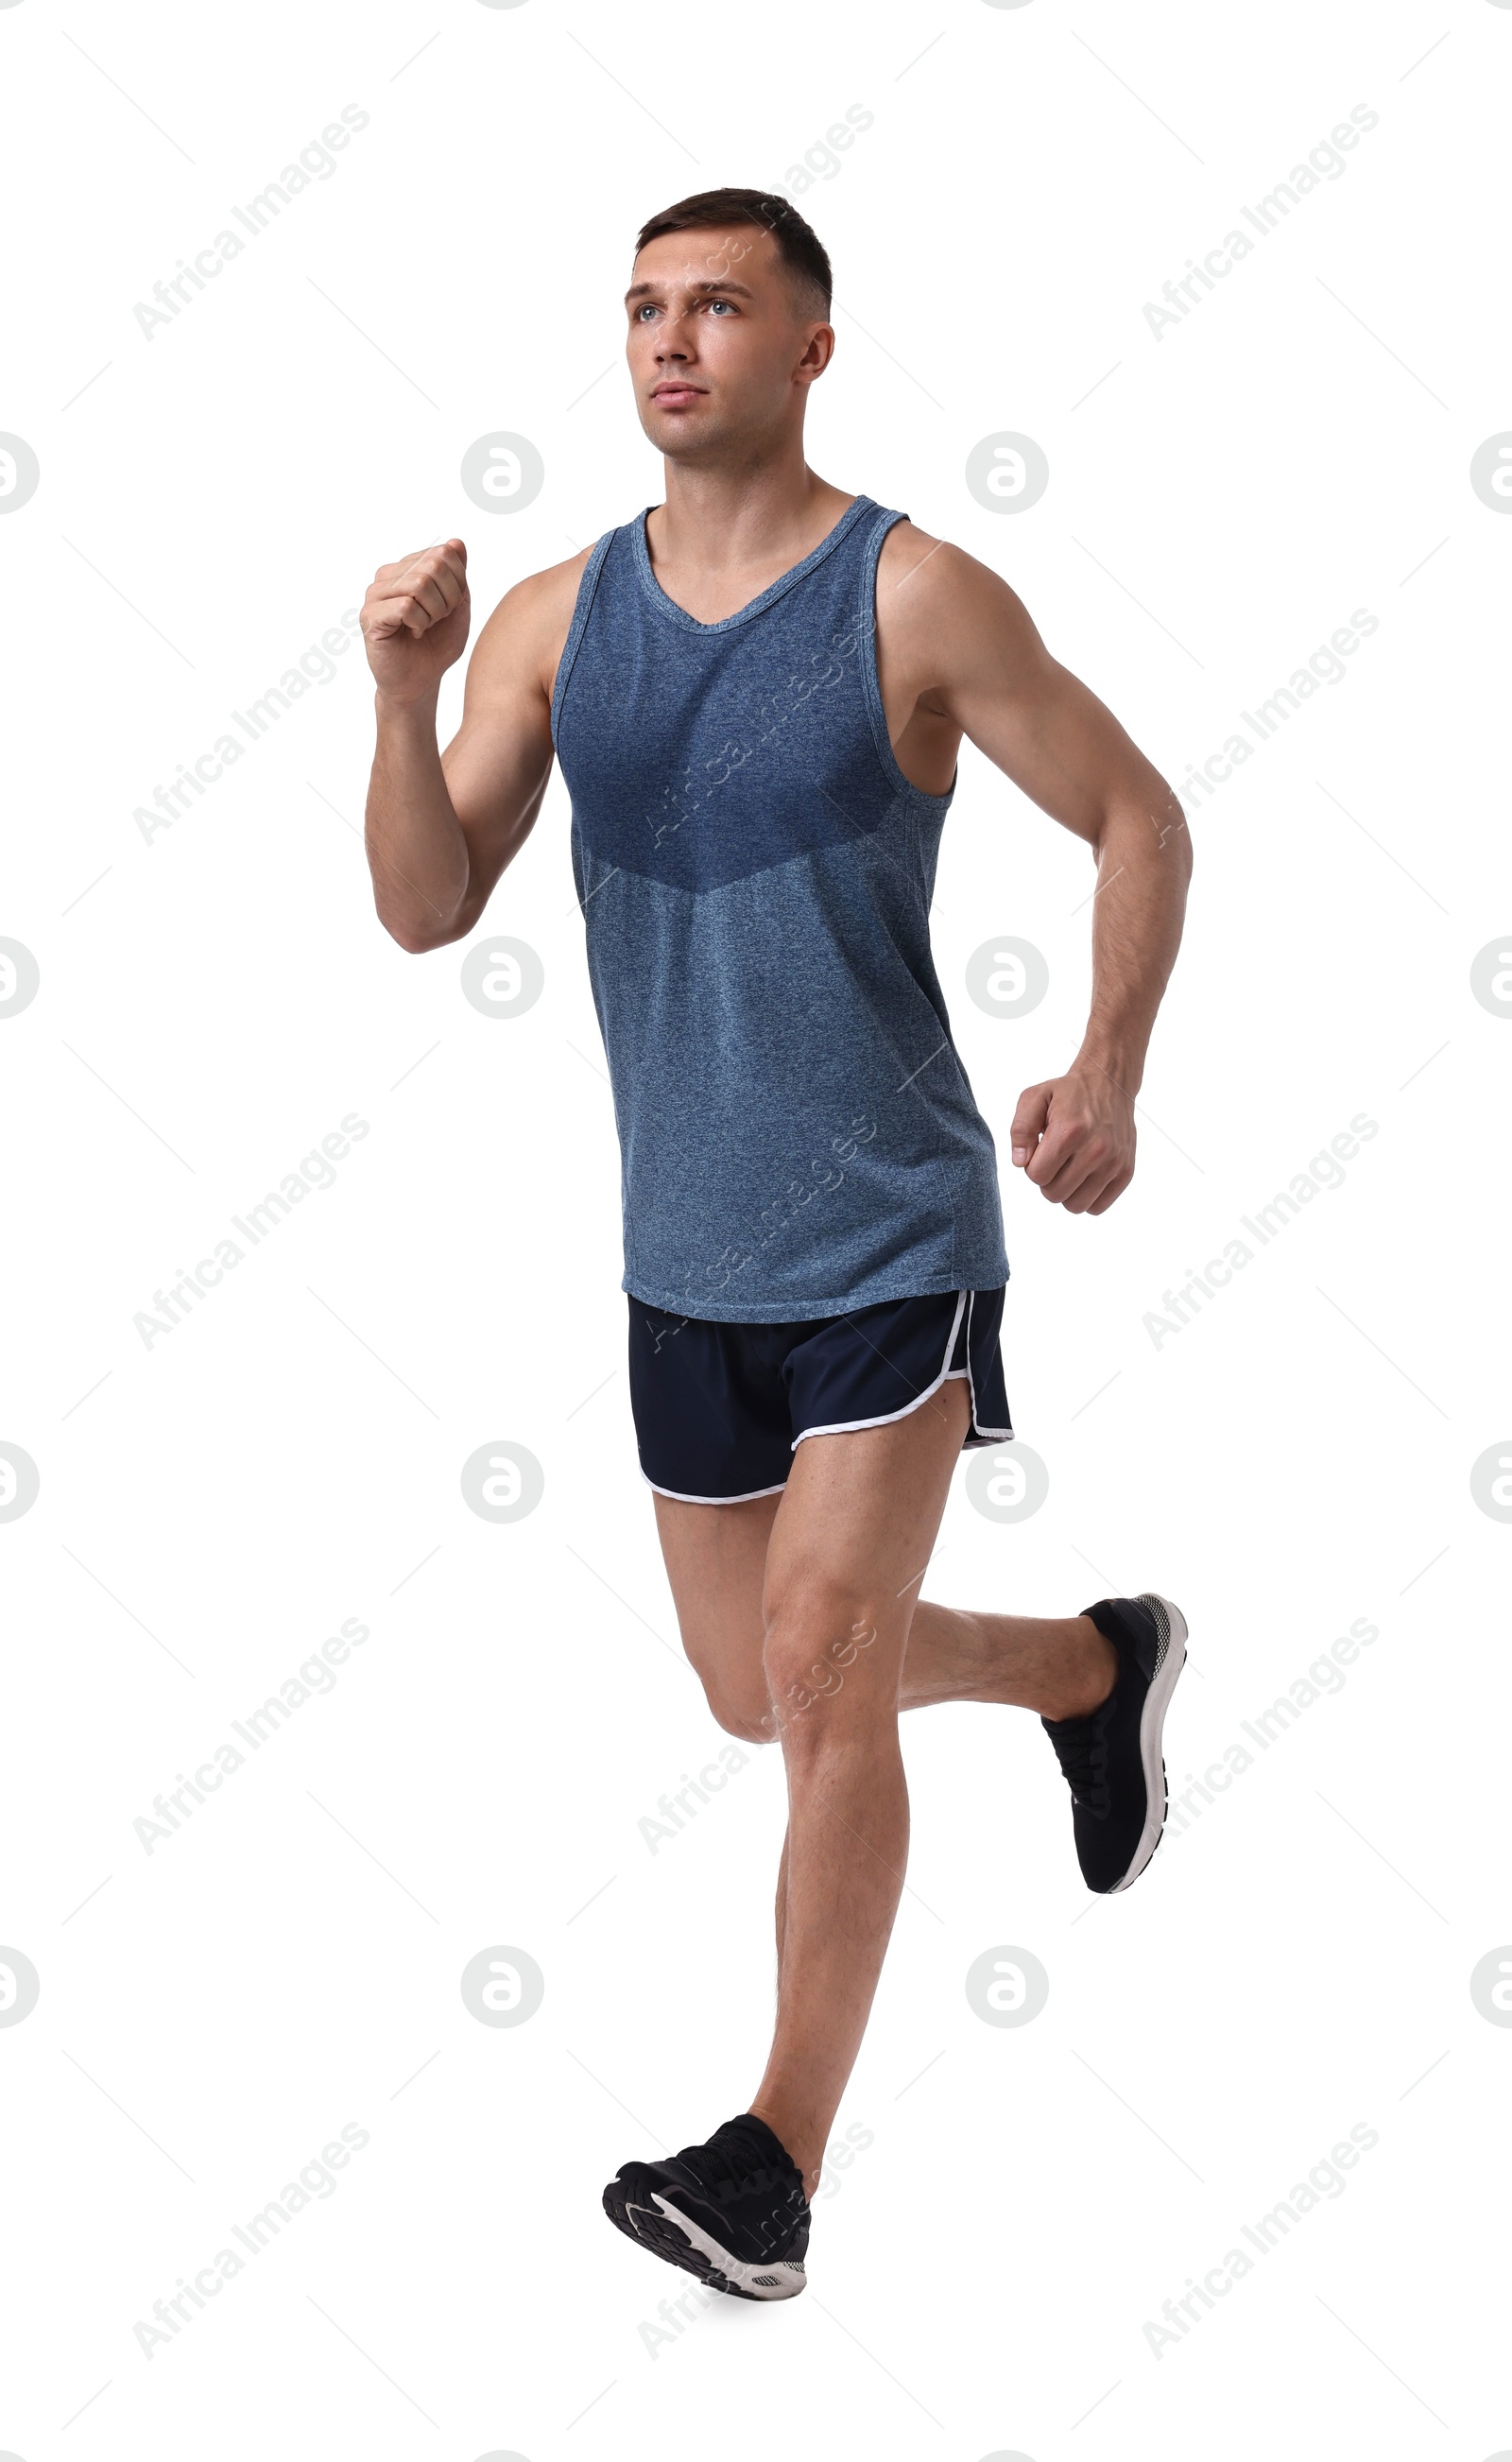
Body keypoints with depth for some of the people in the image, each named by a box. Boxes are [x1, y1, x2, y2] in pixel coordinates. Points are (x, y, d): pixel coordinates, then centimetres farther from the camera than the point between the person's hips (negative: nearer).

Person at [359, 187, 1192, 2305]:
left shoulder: (915, 599, -9)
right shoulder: (553, 618, 2)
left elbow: (1138, 820, -2)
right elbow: (427, 911, -4)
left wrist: (1110, 1073, -17)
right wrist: (403, 699, -21)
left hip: (890, 1236, -5)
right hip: (686, 1253, 6)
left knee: (820, 1668, -12)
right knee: (761, 1693, 17)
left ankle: (782, 2164, -2)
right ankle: (1099, 1665, 45)